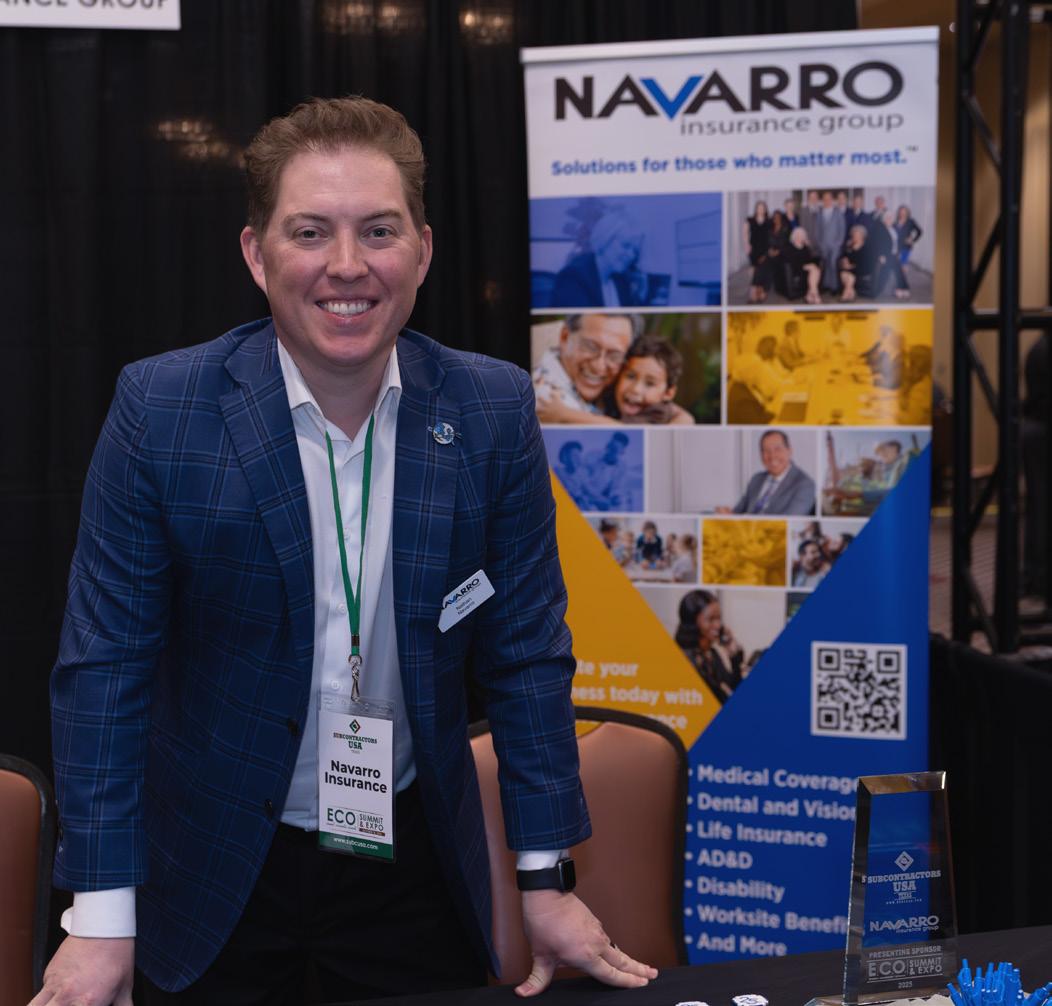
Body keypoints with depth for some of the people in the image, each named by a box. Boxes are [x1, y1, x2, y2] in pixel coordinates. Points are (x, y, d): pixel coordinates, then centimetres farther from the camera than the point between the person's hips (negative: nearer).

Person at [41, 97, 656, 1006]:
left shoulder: (494, 411, -8)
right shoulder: (159, 409, -13)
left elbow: (526, 655, -2)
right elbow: (105, 666, -11)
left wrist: (547, 880, -2)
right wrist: (101, 918, -13)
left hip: (417, 860, 2)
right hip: (217, 871, -2)